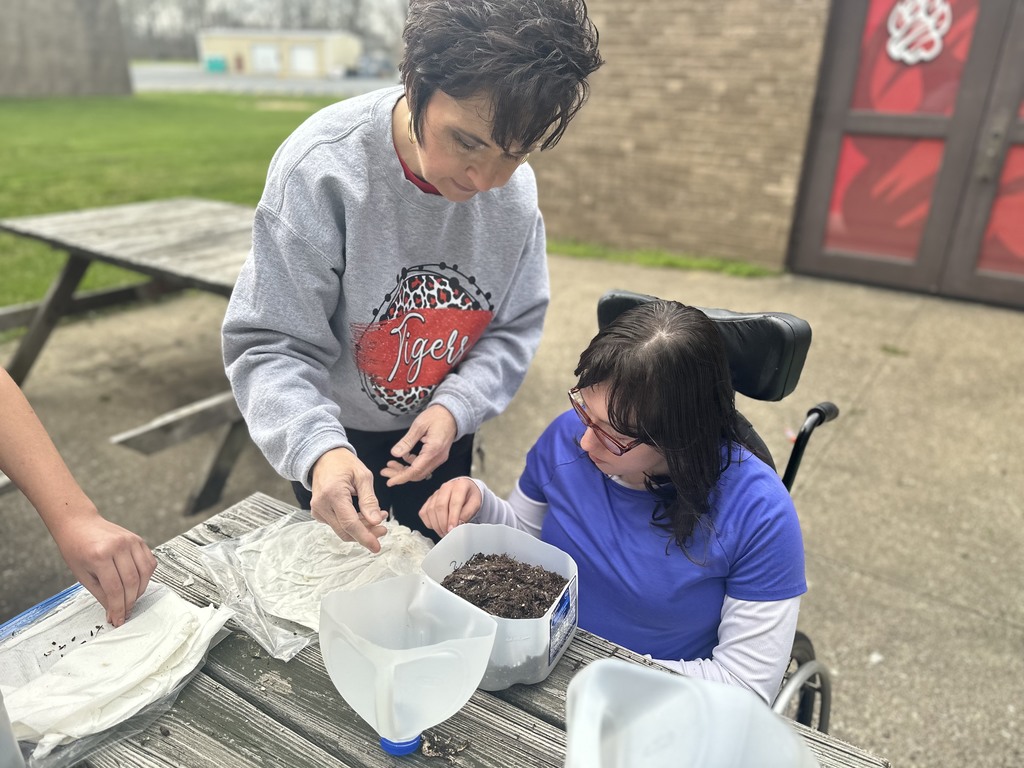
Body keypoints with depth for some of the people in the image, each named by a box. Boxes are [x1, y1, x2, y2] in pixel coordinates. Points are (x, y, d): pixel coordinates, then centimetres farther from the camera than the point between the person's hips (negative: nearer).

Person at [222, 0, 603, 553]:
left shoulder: (515, 188, -17)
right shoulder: (321, 169, -29)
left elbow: (515, 327, -7)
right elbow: (269, 344, -26)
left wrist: (454, 406, -23)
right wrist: (318, 451, -43)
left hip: (444, 432, 4)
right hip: (336, 436, -3)